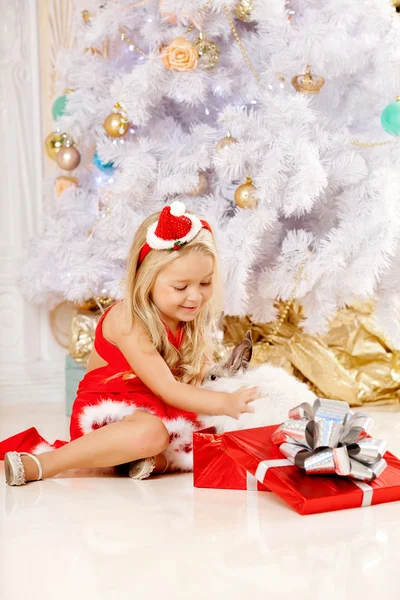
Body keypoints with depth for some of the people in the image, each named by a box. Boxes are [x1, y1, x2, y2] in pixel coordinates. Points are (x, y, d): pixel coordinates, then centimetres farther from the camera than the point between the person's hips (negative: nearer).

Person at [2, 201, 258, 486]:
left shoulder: (189, 319, 1)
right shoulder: (128, 321, -23)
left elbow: (187, 381, 1)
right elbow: (164, 387, -27)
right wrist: (223, 403, -35)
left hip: (158, 412, 7)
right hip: (107, 413, -7)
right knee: (150, 434, -39)